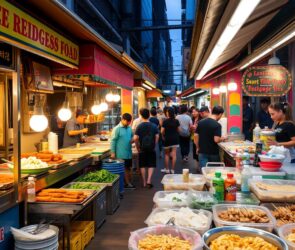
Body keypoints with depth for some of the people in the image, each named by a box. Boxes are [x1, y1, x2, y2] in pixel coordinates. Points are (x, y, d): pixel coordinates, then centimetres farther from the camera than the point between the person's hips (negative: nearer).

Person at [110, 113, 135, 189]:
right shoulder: (117, 129, -11)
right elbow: (113, 141, -11)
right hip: (121, 154, -6)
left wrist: (132, 140, -5)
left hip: (129, 153, 6)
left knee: (128, 168, 12)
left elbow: (132, 136, 20)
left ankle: (129, 183, 22)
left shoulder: (129, 128, 8)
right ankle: (127, 183, 14)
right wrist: (112, 152, -13)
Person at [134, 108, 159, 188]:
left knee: (142, 166, 10)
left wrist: (138, 147, 0)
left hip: (142, 149, 0)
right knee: (151, 165, 9)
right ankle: (149, 181, -4)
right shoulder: (154, 126, -3)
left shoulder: (139, 126, -7)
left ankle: (144, 182, 16)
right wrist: (154, 145, 5)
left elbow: (136, 138, -12)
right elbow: (157, 136, -6)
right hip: (151, 148, 0)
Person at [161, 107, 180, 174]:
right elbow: (179, 130, 2)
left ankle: (167, 169, 17)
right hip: (175, 138, 2)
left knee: (167, 154, 13)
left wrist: (163, 136, 4)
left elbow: (162, 131, -14)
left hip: (167, 139, -2)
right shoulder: (176, 121, -4)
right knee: (174, 154, 3)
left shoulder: (165, 121, -14)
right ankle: (172, 170, 5)